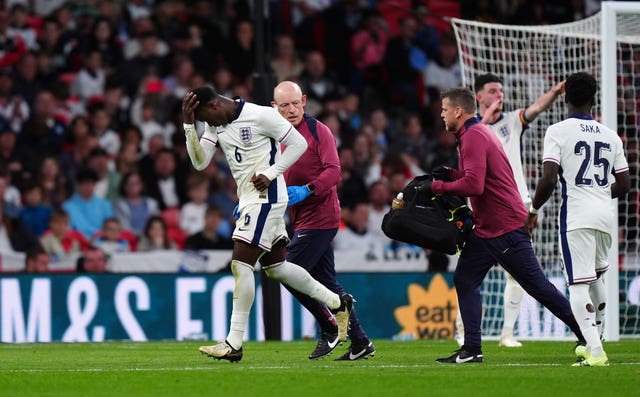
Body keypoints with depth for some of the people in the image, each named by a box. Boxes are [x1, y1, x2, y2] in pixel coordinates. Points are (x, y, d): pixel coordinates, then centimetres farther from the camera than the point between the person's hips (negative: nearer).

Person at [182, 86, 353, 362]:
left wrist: (270, 174, -18)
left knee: (240, 264, -13)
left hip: (265, 197, -9)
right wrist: (188, 125, -8)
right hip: (248, 201, 9)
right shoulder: (214, 124, 8)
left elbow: (298, 143, -10)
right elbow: (199, 163, 2)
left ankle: (234, 344, -12)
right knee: (276, 266, 14)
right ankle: (337, 303, 29)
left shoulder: (261, 116, -15)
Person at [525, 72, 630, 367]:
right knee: (596, 276, 25)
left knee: (579, 284, -6)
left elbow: (548, 180, -14)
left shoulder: (558, 132, -5)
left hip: (576, 215, -5)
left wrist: (533, 211, 0)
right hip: (606, 215, 5)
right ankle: (594, 342, 34)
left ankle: (595, 352, -17)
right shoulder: (610, 135, 10)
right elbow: (624, 184, 13)